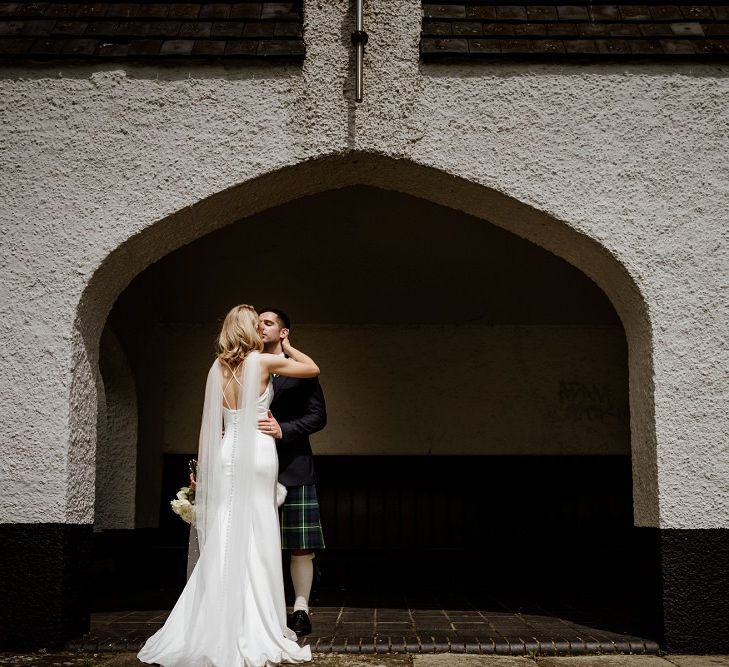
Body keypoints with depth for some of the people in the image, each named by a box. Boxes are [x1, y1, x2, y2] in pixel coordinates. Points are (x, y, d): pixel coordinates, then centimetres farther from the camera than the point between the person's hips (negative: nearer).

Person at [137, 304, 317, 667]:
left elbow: (211, 423, 11)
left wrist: (203, 468, 15)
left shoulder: (218, 368, 10)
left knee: (222, 541, 6)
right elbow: (312, 368, 9)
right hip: (257, 452, -4)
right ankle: (252, 633, 2)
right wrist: (288, 347, 24)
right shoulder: (264, 361, -3)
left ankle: (215, 630, 9)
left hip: (225, 454, 4)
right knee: (255, 541, -1)